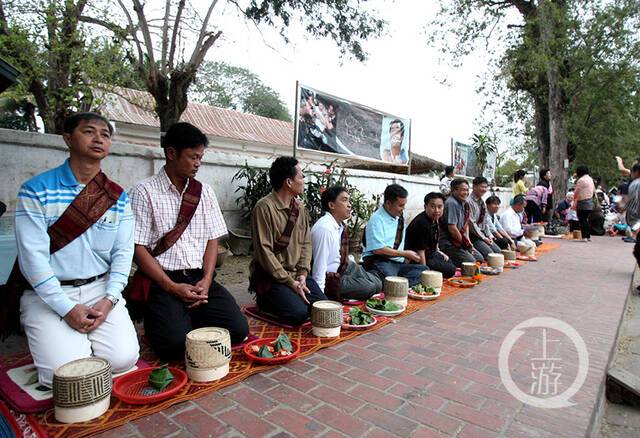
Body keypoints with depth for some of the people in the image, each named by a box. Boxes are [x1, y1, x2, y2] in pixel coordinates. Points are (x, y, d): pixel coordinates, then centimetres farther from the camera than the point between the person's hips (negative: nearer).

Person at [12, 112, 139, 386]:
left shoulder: (118, 197, 4)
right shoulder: (36, 191, -7)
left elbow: (122, 252, 1)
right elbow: (33, 256, -12)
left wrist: (108, 299, -12)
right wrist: (66, 308, -16)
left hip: (100, 289, 3)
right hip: (48, 294, -2)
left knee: (123, 359, -13)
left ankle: (86, 338, 19)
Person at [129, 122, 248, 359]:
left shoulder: (205, 192, 9)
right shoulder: (144, 192, -4)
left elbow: (212, 239, 8)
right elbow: (138, 248, -8)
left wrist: (206, 280, -7)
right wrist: (172, 287, -15)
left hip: (200, 278, 4)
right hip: (162, 280, -4)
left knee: (238, 330, -12)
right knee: (176, 342, -24)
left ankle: (191, 319, 14)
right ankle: (158, 321, 10)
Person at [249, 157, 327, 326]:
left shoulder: (300, 207, 8)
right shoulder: (264, 207, -16)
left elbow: (306, 243, 10)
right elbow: (264, 251, -19)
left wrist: (302, 274, -5)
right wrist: (290, 282, -19)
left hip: (296, 274, 7)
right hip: (270, 276, -7)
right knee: (299, 313, -23)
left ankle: (279, 299, 14)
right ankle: (266, 301, 5)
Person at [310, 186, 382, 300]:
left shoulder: (341, 225, 1)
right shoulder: (324, 228, -27)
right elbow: (319, 266, -25)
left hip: (343, 268, 9)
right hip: (330, 277, -9)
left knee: (376, 284, 5)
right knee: (370, 288, -13)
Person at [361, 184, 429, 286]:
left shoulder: (399, 218, 18)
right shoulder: (377, 219, -7)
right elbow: (378, 249, -15)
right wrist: (405, 254, -9)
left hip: (398, 263, 9)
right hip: (380, 262, -8)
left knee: (424, 270, -17)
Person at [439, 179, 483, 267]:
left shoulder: (463, 203, 11)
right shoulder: (451, 203, -18)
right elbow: (452, 228, -23)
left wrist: (468, 241, 7)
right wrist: (465, 243, -11)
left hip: (460, 241, 10)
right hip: (448, 243, -10)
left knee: (480, 258, 11)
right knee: (471, 262, -18)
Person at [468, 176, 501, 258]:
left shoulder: (482, 202, 12)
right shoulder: (469, 202, -16)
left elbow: (485, 221, 15)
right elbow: (471, 223, -18)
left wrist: (489, 236, 2)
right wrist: (483, 238, -14)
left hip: (483, 234, 9)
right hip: (473, 235, -9)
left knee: (499, 252, 0)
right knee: (489, 254, -19)